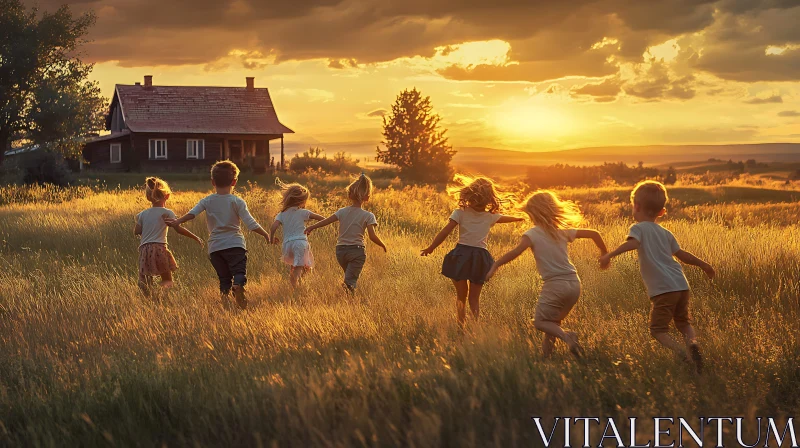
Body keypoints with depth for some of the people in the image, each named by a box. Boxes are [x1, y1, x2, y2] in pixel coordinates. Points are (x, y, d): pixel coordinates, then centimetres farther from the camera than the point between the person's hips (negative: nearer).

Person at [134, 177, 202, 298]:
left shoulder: (142, 214, 13)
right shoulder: (166, 213, 1)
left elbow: (136, 231, 13)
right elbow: (178, 229, -7)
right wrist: (196, 238, 0)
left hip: (144, 249, 3)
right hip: (159, 248, -3)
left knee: (145, 285, 7)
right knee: (167, 280, 3)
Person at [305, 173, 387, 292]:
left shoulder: (342, 211, 3)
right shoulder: (368, 216, -6)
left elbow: (326, 221, 7)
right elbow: (372, 237, -10)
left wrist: (311, 227, 21)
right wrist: (382, 245, 9)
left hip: (341, 250, 4)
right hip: (357, 251, -4)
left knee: (349, 275, 24)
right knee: (351, 280, -11)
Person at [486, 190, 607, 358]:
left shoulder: (532, 234, -6)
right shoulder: (563, 231, 10)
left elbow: (516, 251, -24)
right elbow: (593, 234, 13)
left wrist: (495, 265, -20)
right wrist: (604, 255, 26)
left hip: (555, 285, -6)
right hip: (574, 283, 6)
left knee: (540, 322, 7)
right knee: (554, 320, 24)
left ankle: (566, 336, -19)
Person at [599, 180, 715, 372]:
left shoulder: (638, 228, 0)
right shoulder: (666, 233, 19)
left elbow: (633, 243, -22)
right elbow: (682, 254, 26)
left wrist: (610, 255, -30)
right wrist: (703, 265, 42)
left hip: (663, 289, -6)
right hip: (681, 285, 6)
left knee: (658, 330, 2)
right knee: (683, 322, 23)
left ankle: (683, 354, -22)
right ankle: (692, 342, -8)